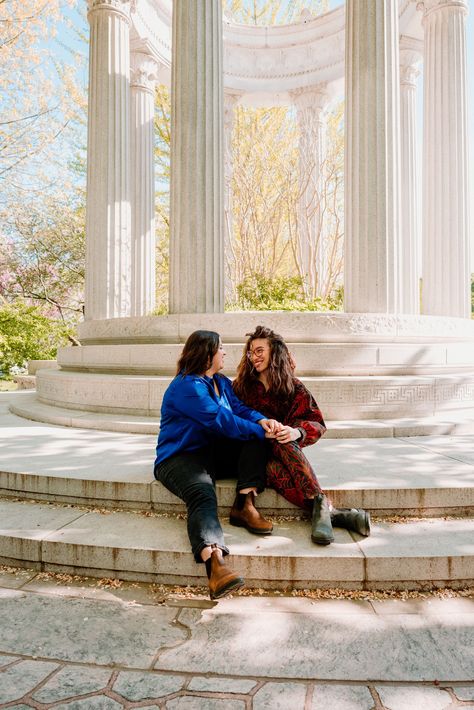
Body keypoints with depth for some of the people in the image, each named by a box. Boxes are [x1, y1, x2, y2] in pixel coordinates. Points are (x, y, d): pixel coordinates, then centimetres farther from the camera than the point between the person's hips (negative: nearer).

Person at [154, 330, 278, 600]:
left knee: (256, 440, -10)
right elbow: (222, 421, -21)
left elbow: (240, 409, 5)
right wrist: (261, 432, -17)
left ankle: (244, 507, -21)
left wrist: (262, 420, -17)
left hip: (216, 452, 8)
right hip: (181, 456, -8)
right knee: (203, 496, -35)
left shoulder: (222, 382, 17)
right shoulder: (187, 386, -14)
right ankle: (215, 562, -59)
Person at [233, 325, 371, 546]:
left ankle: (320, 505, -42)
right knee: (273, 470, -35)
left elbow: (317, 423, -5)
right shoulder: (241, 386, 8)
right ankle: (333, 513, -40)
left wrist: (297, 432, -27)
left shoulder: (293, 388, 4)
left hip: (279, 449, 0)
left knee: (282, 441, -36)